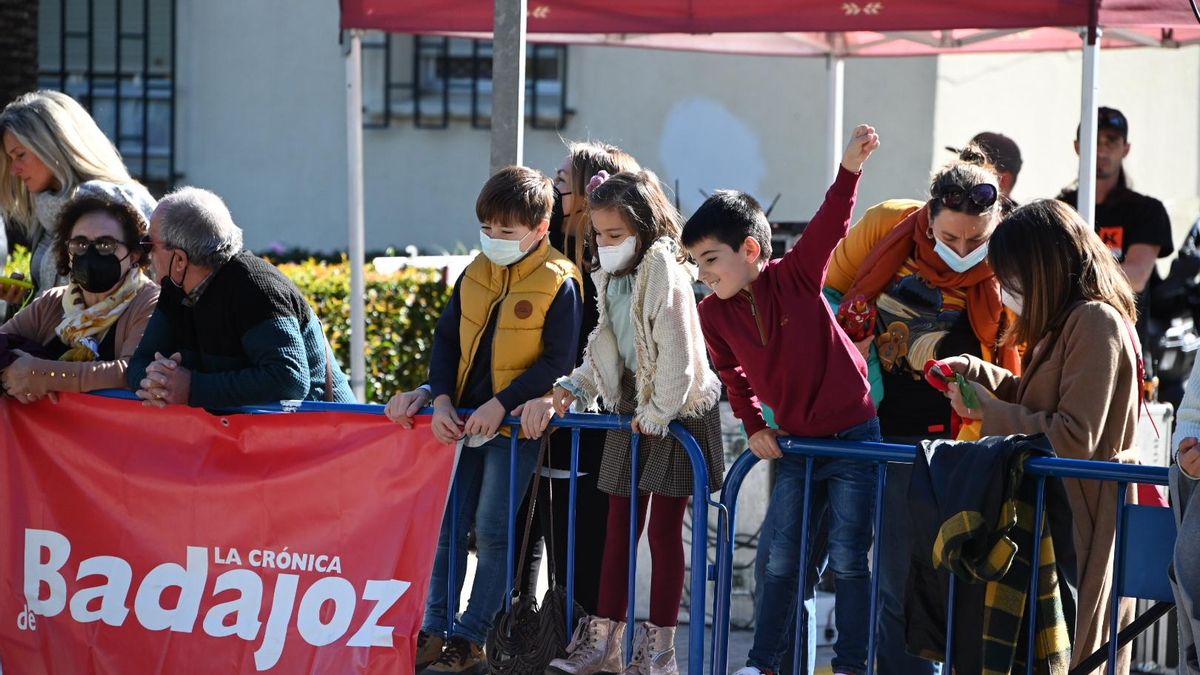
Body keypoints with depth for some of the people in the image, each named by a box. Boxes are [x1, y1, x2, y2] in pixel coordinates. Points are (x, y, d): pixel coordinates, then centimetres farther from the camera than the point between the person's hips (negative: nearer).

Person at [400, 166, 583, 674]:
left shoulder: (558, 284, -11)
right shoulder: (476, 275, 7)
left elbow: (557, 362, -14)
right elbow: (446, 339, 11)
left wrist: (499, 406, -20)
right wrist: (442, 400, -4)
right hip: (465, 419, 6)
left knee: (493, 530, -5)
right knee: (447, 523, 5)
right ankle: (435, 632, 11)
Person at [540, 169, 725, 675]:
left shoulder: (664, 272, -17)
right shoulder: (610, 277, 8)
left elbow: (677, 351, -22)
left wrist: (659, 413, -21)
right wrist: (575, 386, 1)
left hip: (673, 413, -8)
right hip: (629, 408, 8)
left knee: (664, 529, -1)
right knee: (620, 525, 8)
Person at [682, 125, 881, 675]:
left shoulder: (796, 275, -12)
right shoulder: (713, 314, -2)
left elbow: (830, 225, -23)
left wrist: (849, 170, -38)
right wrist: (754, 427, 3)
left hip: (853, 435, -4)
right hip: (794, 442, 4)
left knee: (848, 558, 0)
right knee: (781, 559, 7)